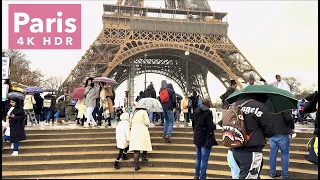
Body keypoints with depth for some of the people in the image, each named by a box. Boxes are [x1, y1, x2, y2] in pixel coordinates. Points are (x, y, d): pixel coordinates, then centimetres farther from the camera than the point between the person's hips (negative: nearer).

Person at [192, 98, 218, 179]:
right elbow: (211, 127, -21)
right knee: (204, 159, 0)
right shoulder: (207, 113, -19)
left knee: (198, 157, 20)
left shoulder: (196, 112, 4)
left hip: (197, 138, 8)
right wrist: (214, 126, 1)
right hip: (206, 139, -8)